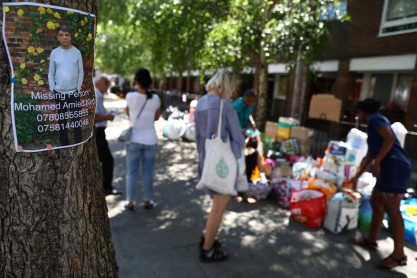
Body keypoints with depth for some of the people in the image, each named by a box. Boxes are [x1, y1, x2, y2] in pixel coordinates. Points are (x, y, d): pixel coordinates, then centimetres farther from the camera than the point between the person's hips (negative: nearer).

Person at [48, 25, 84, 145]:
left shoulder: (76, 52, -1)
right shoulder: (54, 52, 1)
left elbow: (81, 72, 2)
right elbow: (51, 73, 5)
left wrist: (78, 88, -3)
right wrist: (52, 89, -2)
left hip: (74, 92, -1)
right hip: (59, 93, 1)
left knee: (76, 118, 6)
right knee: (62, 119, 11)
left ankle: (78, 143, 16)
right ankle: (64, 143, 23)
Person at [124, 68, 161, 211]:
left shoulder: (130, 96, -9)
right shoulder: (155, 98, -5)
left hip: (134, 139, -1)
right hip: (150, 140, 1)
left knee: (131, 172, 10)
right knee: (148, 172, 11)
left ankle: (130, 202, 17)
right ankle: (147, 201, 20)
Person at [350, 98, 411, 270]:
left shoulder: (375, 119, -1)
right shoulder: (375, 124, 26)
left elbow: (390, 138, -19)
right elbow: (369, 156, 30)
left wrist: (377, 162, -19)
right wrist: (356, 177, 35)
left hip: (395, 166, -10)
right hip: (390, 167, 10)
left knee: (391, 209, -9)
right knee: (376, 203, 15)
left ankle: (399, 255, -2)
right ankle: (371, 240, 25)